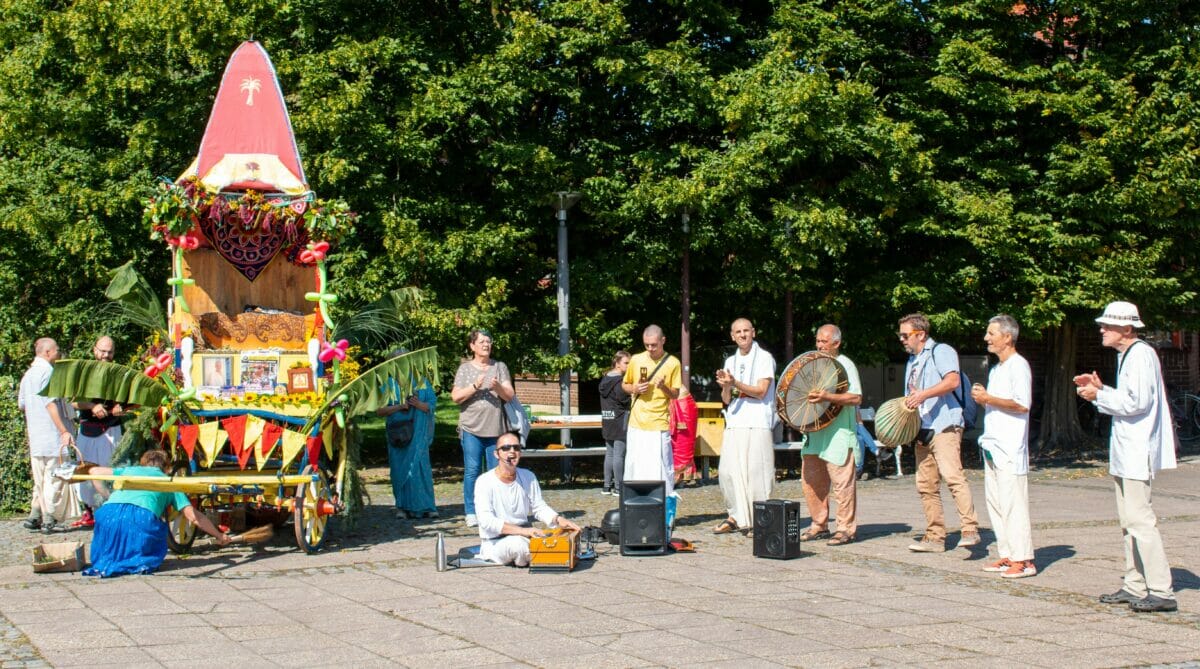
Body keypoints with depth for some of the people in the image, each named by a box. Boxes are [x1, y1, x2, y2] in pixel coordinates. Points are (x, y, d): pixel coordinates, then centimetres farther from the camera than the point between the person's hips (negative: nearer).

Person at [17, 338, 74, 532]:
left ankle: (34, 518, 12)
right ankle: (48, 520, -4)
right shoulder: (47, 372, -12)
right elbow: (50, 404, -19)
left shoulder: (28, 374, 15)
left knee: (40, 480, 13)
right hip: (52, 434, -8)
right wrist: (64, 431, -22)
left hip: (35, 436, 8)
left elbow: (21, 404, 23)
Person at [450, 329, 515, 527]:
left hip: (495, 428, 1)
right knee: (472, 471, -5)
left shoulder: (500, 367, 12)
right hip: (471, 429, -1)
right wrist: (475, 386, -13)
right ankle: (471, 513, -1)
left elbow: (510, 395, 4)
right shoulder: (465, 368, 8)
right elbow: (456, 397, 0)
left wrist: (498, 387, -16)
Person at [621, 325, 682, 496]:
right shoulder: (636, 360, 5)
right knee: (634, 468, 7)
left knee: (661, 469, -6)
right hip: (636, 424, 3)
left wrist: (664, 387, -19)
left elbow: (676, 394, 1)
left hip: (659, 424, -3)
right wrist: (634, 388, -5)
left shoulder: (672, 363, -3)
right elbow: (624, 384, 17)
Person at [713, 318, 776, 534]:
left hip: (757, 425, -6)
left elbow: (761, 392, -8)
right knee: (728, 471, 3)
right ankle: (735, 516, 14)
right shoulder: (730, 362, 17)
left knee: (756, 472, -8)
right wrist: (725, 386, -7)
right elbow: (726, 400, 15)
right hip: (734, 423, 6)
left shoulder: (764, 358, 1)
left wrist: (735, 383, -18)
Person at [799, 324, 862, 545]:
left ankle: (846, 529, 1)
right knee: (810, 479, 8)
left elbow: (856, 397, -16)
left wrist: (828, 397, -27)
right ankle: (819, 525, 18)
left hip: (839, 432, -8)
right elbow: (805, 391, 29)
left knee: (842, 481, -6)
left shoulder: (845, 365, -6)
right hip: (815, 430, 8)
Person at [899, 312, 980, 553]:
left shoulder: (941, 352, -2)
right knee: (926, 485, 5)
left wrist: (923, 395, -26)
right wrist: (905, 405, 12)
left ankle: (970, 530, -25)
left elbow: (952, 380, -20)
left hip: (944, 427, -9)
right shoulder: (912, 362, 25)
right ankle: (935, 537, 9)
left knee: (952, 476, -21)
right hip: (922, 431, 9)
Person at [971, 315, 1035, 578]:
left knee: (1013, 502, -10)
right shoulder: (996, 370, 20)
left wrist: (989, 398, -14)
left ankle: (1023, 560, -8)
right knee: (995, 501, 10)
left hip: (1010, 447, -10)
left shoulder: (1019, 366, -9)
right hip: (993, 445, 10)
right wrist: (982, 400, 6)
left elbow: (1022, 405, -18)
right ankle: (1007, 555, 15)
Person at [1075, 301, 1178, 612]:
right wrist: (1100, 388, 8)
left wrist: (1098, 395, -12)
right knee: (1129, 521, 13)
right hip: (1125, 450, 11)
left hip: (1138, 450, -11)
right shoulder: (1126, 355, 16)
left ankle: (1161, 591, -10)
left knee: (1139, 519, -11)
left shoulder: (1141, 355, -14)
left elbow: (1137, 402, -21)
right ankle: (1135, 586, 19)